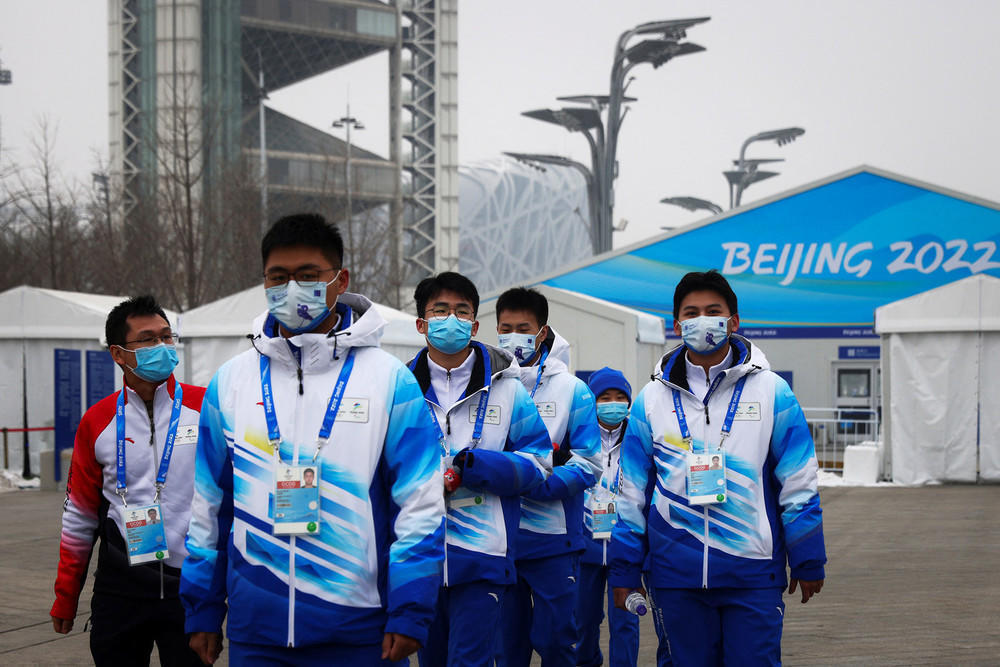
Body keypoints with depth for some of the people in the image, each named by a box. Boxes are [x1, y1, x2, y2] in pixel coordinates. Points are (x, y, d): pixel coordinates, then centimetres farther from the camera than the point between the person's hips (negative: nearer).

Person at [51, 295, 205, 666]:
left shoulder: (206, 407, -2)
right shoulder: (98, 422, 4)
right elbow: (79, 513, 11)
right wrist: (66, 597, 12)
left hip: (189, 582, -2)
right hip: (120, 589, 2)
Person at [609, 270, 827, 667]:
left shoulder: (771, 391, 2)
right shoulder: (652, 399, 7)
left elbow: (798, 484, 4)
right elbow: (632, 492, 10)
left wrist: (807, 562, 4)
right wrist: (624, 571, 8)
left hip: (753, 574, -2)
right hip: (677, 576, 2)